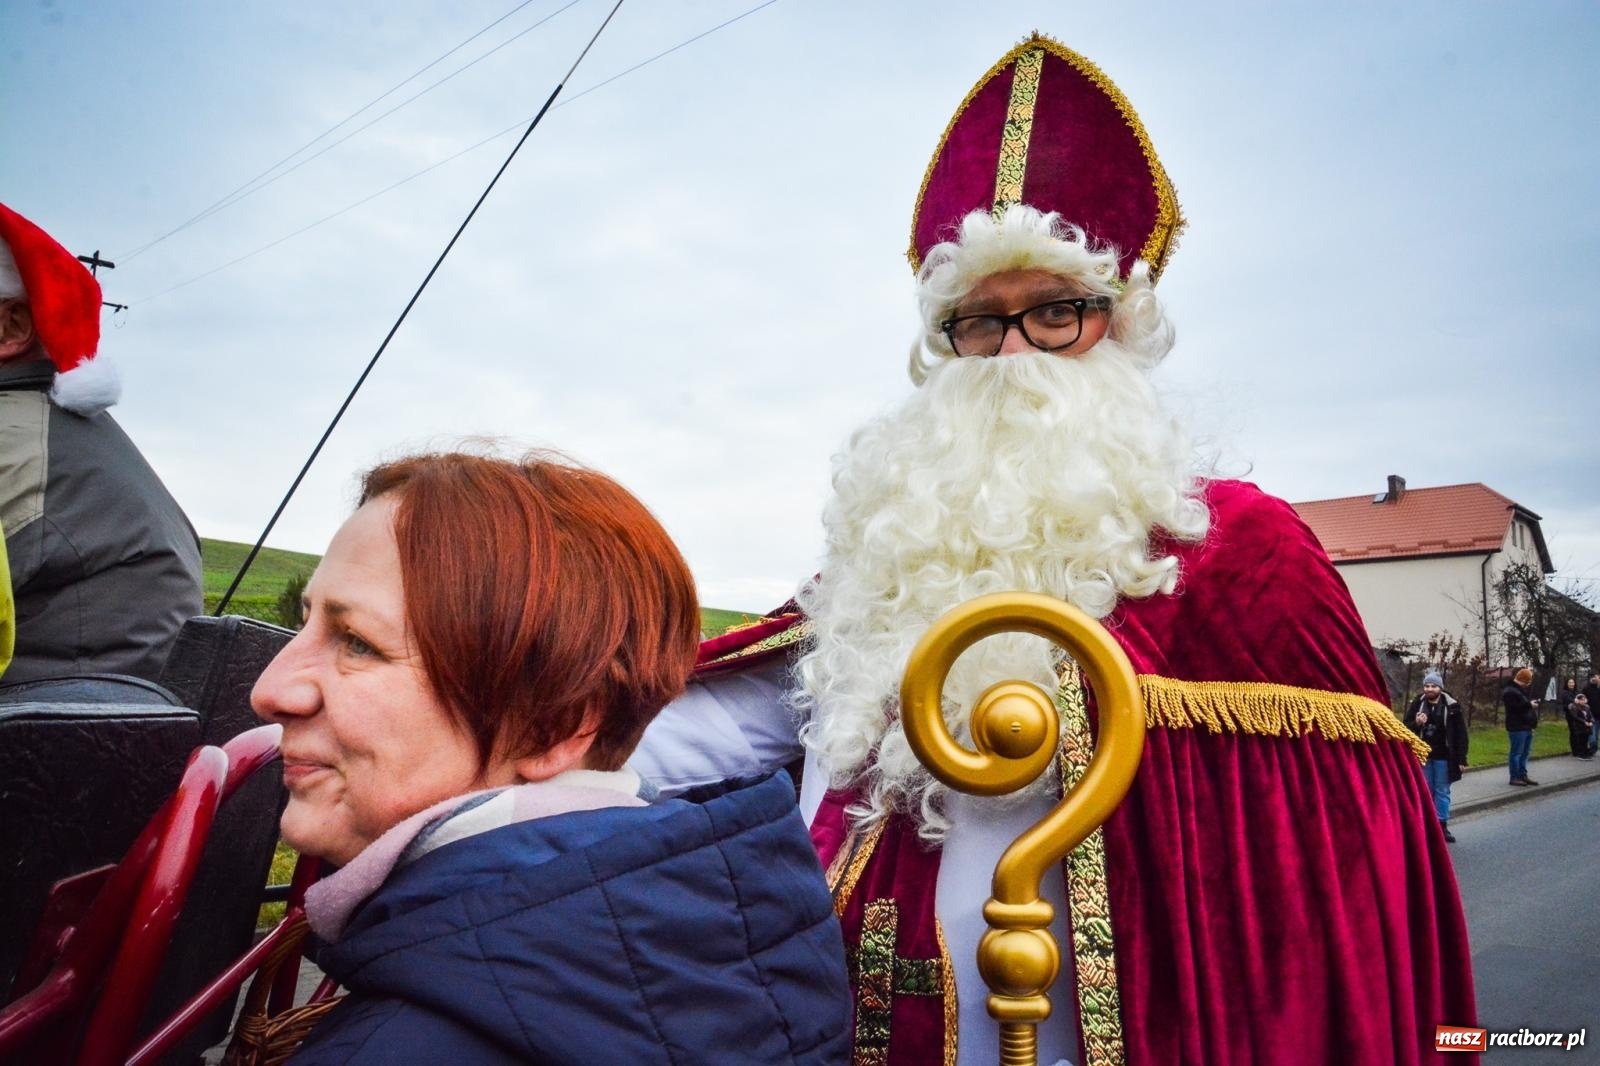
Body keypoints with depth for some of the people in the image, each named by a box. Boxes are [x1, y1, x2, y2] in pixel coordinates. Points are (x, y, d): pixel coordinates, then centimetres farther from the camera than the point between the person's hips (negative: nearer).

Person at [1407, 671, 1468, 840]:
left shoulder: (1451, 706, -6)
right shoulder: (1417, 704, -2)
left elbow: (1461, 734, -4)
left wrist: (1461, 758, -6)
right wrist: (1416, 723, -18)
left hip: (1443, 757, -1)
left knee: (1442, 791, 7)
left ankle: (1442, 825, 15)